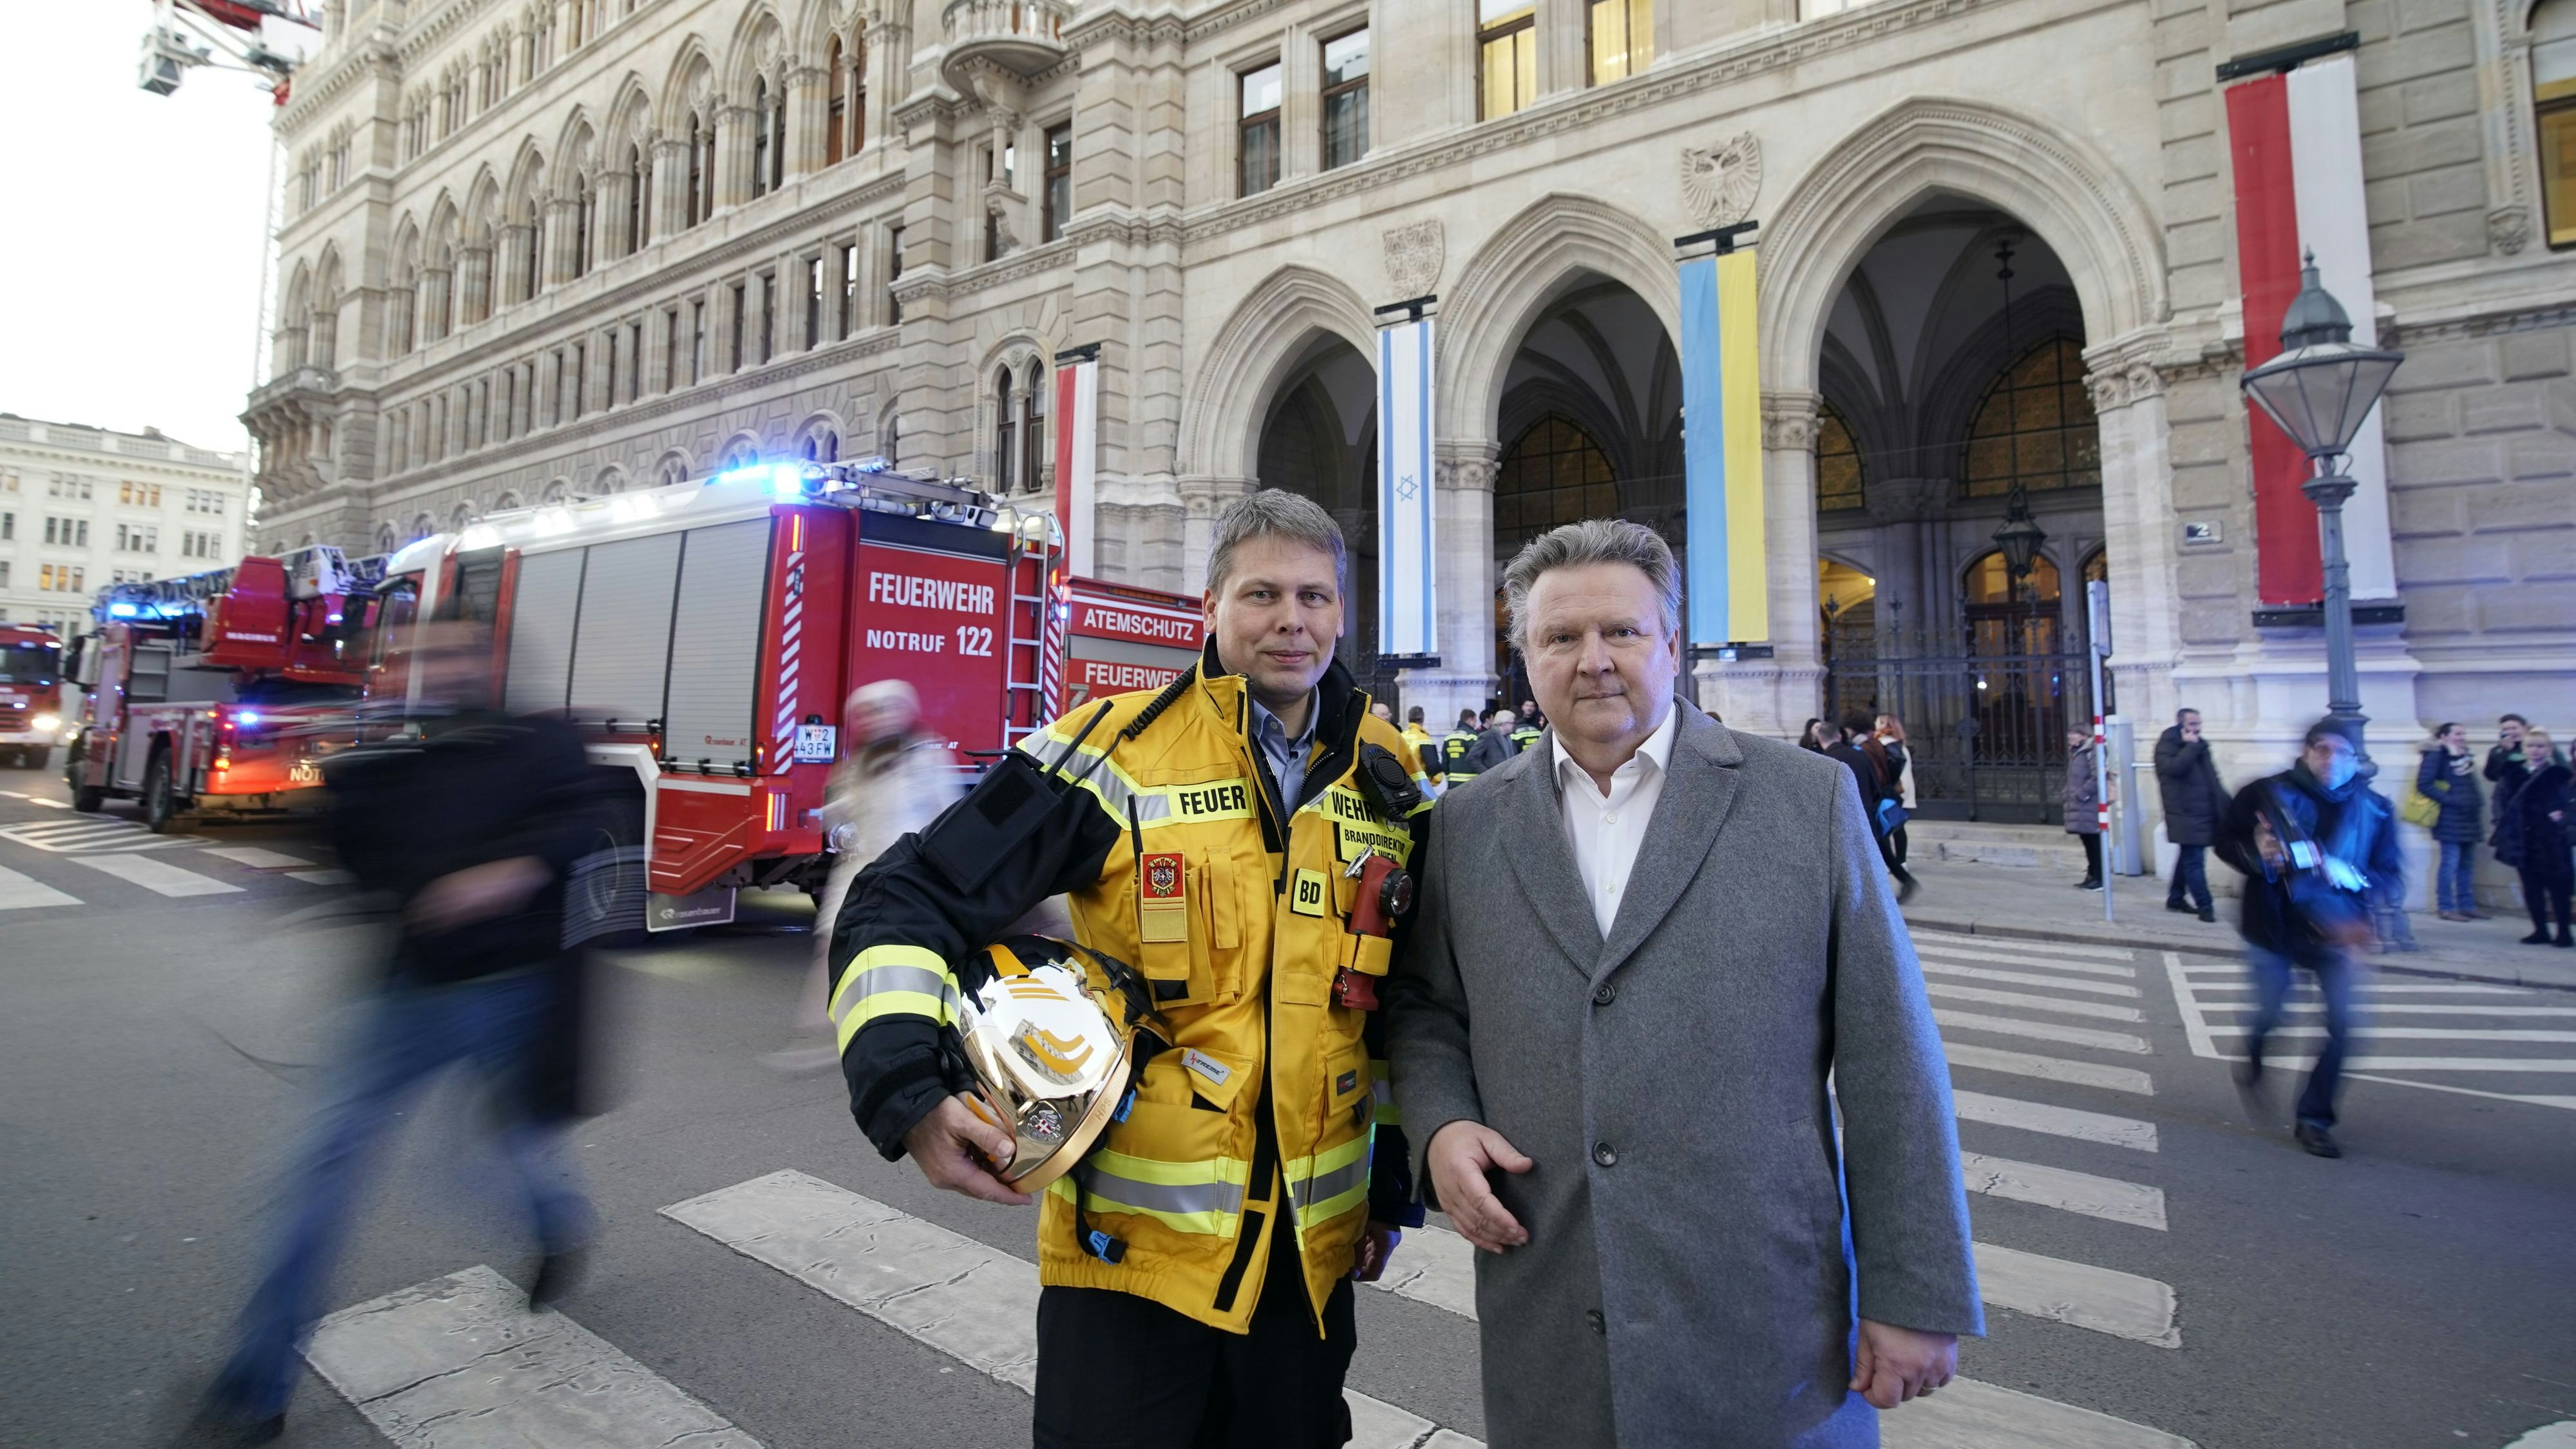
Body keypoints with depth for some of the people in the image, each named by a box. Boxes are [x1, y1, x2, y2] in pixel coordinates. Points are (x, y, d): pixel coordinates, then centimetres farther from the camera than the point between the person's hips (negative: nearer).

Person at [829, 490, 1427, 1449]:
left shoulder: (1388, 783, 2)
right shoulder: (1114, 752, -12)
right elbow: (903, 903, -11)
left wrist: (1395, 1185, 12)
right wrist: (909, 1096, -23)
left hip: (1311, 1251, 4)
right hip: (1128, 1241, -4)